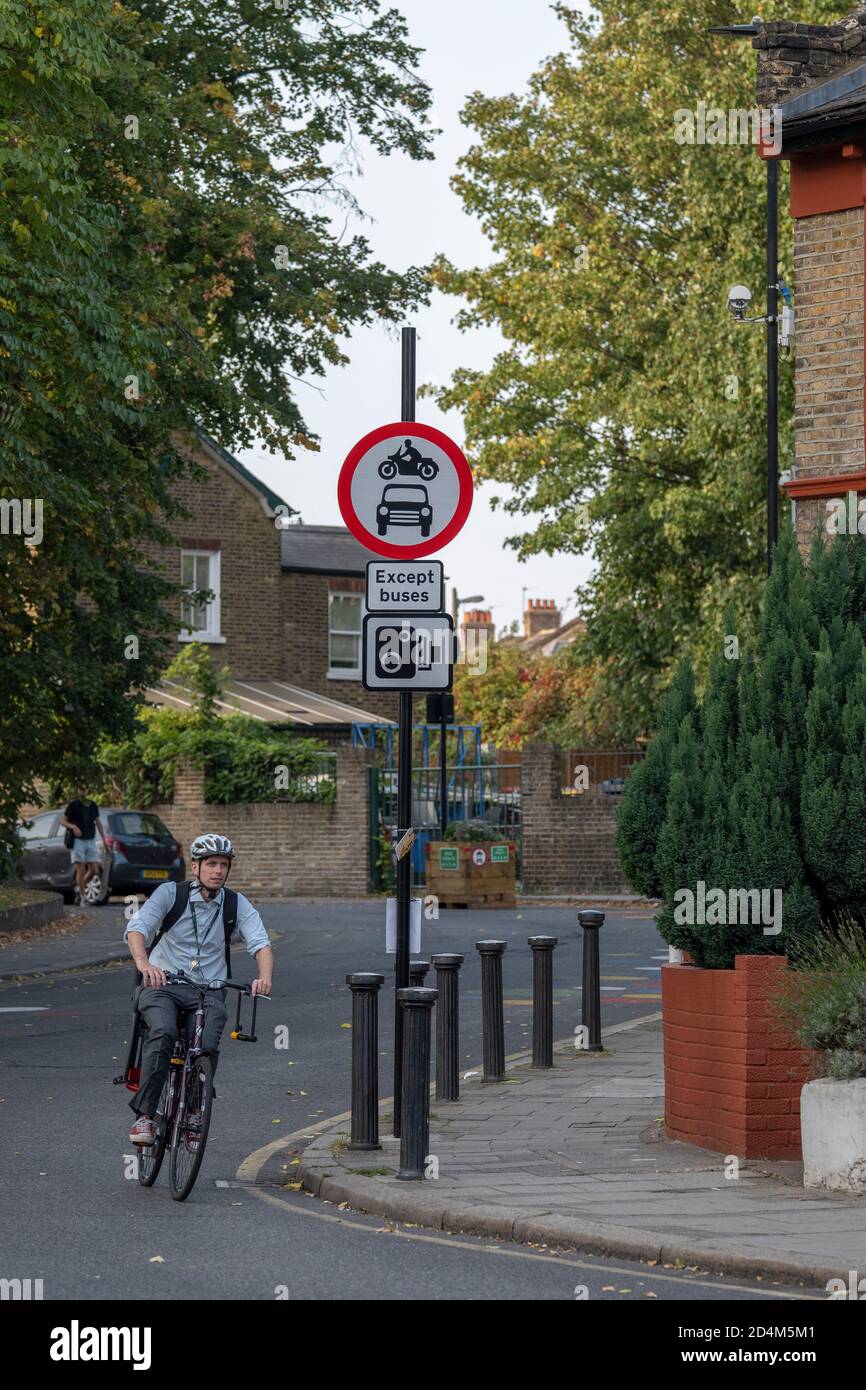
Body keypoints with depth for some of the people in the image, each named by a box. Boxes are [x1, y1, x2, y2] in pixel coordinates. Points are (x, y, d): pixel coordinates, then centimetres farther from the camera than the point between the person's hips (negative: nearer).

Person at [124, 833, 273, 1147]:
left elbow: (261, 944, -10)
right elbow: (137, 927, -18)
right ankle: (144, 1115, -26)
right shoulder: (170, 893, -5)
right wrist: (143, 963, -40)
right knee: (163, 1033, -32)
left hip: (208, 991, 2)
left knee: (209, 1046, -25)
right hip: (162, 984, -2)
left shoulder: (237, 904, 2)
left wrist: (264, 978, -33)